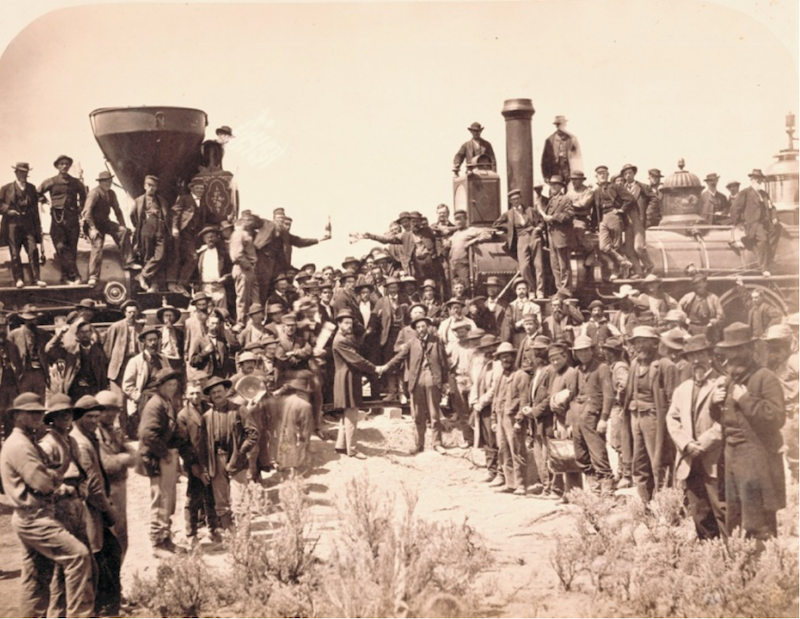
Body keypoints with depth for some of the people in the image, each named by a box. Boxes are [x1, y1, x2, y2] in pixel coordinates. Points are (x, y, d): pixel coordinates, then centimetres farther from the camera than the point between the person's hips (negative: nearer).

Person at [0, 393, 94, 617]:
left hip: (32, 519, 11)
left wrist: (52, 477, -8)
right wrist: (55, 478, 0)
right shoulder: (19, 446, -14)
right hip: (33, 518, -11)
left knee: (36, 578, 14)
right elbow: (43, 483, -21)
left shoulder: (29, 443, 19)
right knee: (78, 554, -17)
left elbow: (49, 478, 14)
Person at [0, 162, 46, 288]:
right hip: (12, 224, -1)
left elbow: (35, 208, 13)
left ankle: (36, 278, -4)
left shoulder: (31, 188, 13)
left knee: (33, 251, -7)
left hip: (28, 225, 1)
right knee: (15, 253, 1)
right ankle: (19, 279, 8)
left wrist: (38, 228, 8)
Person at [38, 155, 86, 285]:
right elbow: (38, 193, 12)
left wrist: (80, 207, 16)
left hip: (72, 217, 2)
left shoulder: (75, 182, 9)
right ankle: (74, 275, -11)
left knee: (72, 248, 1)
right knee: (61, 247, -12)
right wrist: (45, 201, 5)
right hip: (57, 217, -2)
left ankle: (66, 277, 8)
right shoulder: (51, 182, 3)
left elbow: (83, 195, 27)